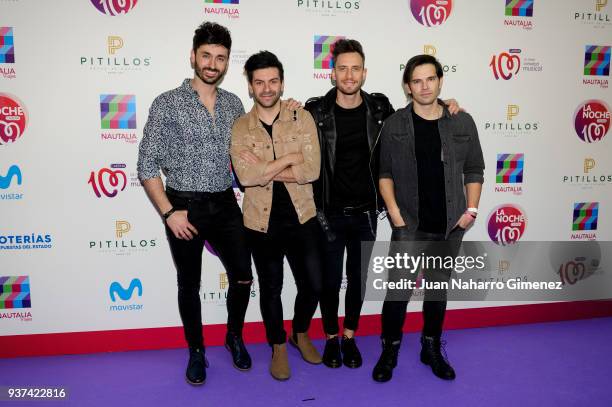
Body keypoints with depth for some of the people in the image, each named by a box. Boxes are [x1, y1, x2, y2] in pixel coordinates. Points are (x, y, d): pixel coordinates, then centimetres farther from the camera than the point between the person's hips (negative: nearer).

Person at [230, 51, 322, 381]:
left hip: (301, 217, 1)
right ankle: (278, 347, 37)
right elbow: (245, 176, -18)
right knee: (270, 288, 14)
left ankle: (300, 333, 40)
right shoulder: (240, 128, -3)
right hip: (262, 222, 0)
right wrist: (289, 159, -16)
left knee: (313, 284, 9)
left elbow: (312, 170, -14)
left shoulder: (302, 118, -3)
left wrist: (264, 169, -17)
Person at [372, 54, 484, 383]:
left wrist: (471, 210, 0)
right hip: (409, 226, -2)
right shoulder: (395, 125, -1)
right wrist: (395, 213, -7)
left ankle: (432, 349, 31)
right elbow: (384, 173, 0)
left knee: (438, 288, 14)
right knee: (398, 290, 0)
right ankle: (390, 350, 19)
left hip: (450, 226, 2)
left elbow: (474, 170, 8)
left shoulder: (463, 123, 3)